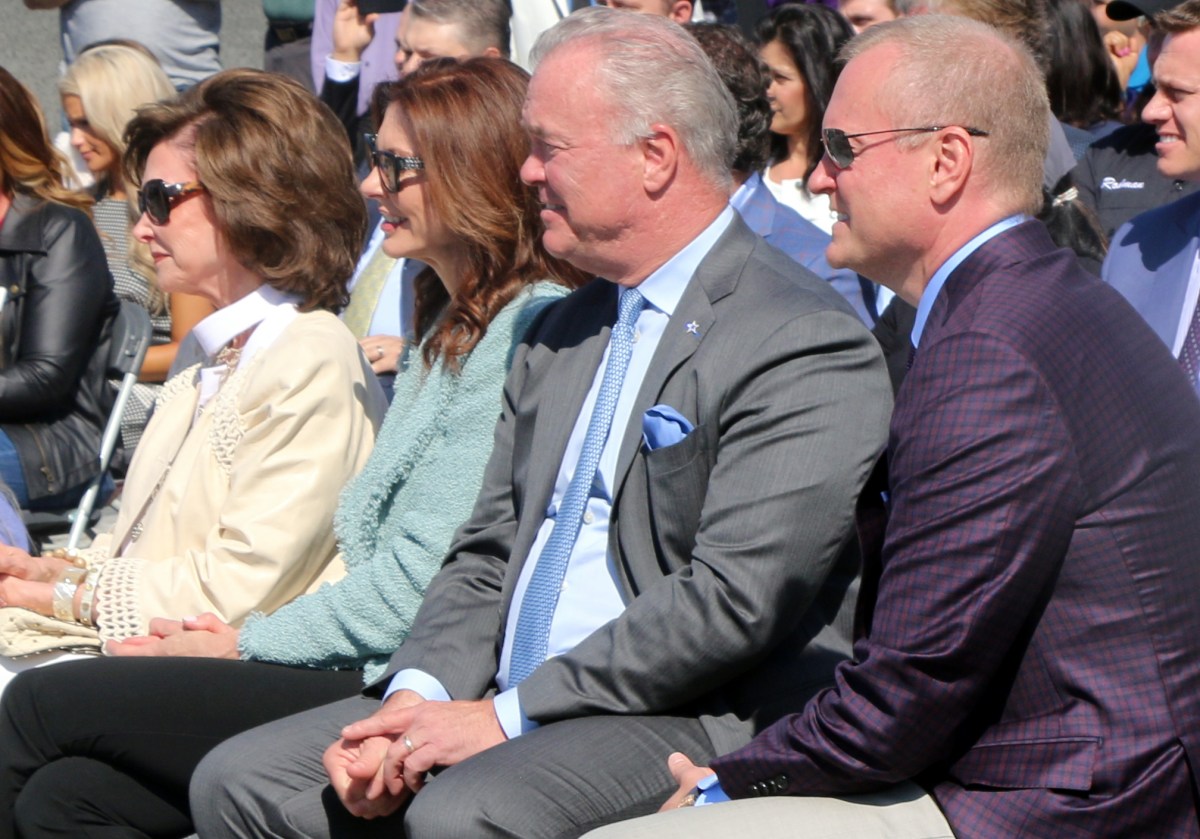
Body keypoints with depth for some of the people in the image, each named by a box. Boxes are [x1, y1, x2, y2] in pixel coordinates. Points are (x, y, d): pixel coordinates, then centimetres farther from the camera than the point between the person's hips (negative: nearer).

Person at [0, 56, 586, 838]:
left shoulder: (531, 331, -12)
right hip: (365, 668, 9)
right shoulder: (455, 324, 21)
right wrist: (247, 635, 6)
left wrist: (245, 646, -5)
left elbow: (422, 582, -16)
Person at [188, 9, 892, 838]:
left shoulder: (805, 343, -10)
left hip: (686, 722, -8)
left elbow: (731, 603, -19)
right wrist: (415, 699, -3)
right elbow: (487, 557, 17)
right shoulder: (561, 333, 19)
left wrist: (506, 717, -17)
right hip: (504, 704, 8)